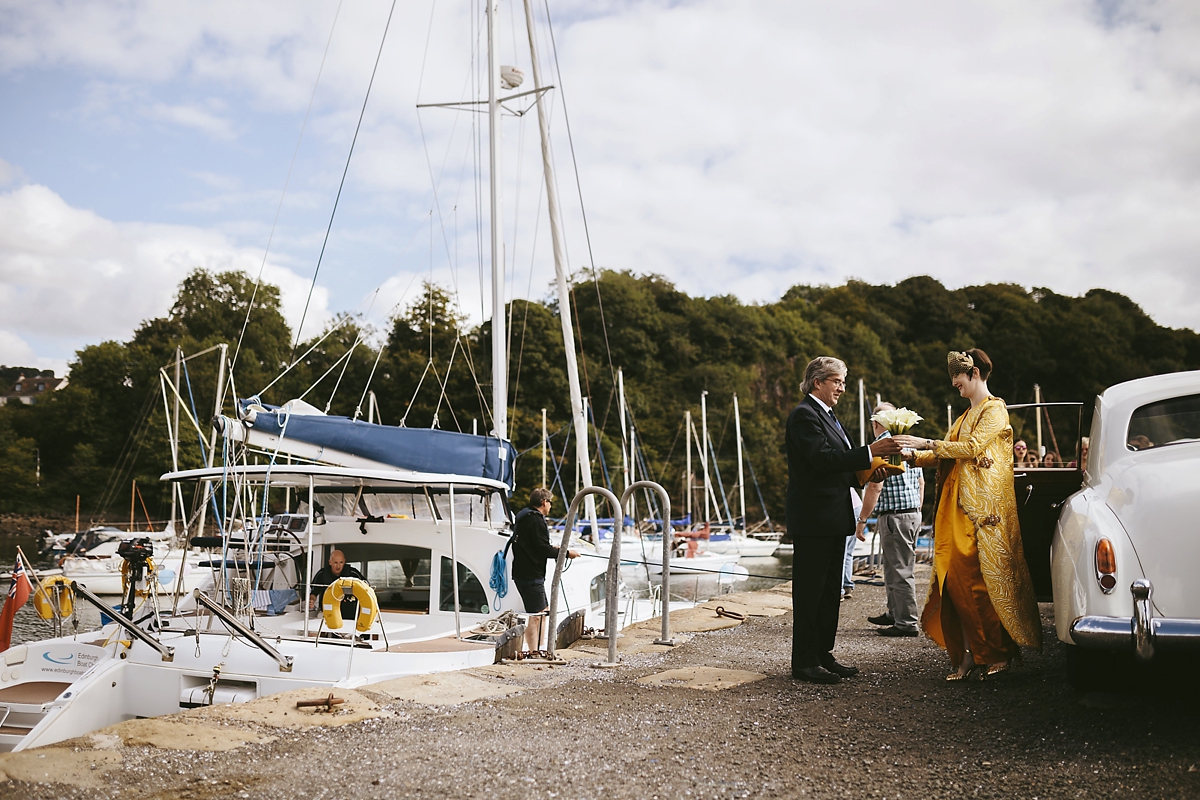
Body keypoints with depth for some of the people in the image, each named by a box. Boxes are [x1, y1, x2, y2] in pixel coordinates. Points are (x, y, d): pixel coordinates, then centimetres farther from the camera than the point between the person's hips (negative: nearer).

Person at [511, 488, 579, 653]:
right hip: (531, 576, -11)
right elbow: (543, 550, -19)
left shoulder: (524, 517, 15)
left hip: (522, 573, 11)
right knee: (534, 615, -7)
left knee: (544, 609, 20)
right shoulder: (536, 520, -17)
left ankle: (539, 648, 27)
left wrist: (551, 548, 24)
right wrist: (566, 553, -9)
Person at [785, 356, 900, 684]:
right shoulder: (804, 414, -12)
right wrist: (870, 451, -25)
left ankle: (823, 654, 22)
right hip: (813, 520, -10)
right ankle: (804, 662, 2)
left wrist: (866, 472, 5)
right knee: (809, 592, -4)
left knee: (829, 592, 14)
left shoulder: (826, 415, 20)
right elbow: (822, 459, -23)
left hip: (833, 519, 10)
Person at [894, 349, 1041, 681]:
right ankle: (968, 656, 3)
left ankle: (1001, 652, 7)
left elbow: (972, 448, -16)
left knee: (983, 579, -6)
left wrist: (926, 442, -17)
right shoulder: (966, 417, 22)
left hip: (983, 509, -8)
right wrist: (913, 455, 3)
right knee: (956, 579, 0)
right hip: (957, 507, 8)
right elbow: (945, 455, 17)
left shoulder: (994, 410, -3)